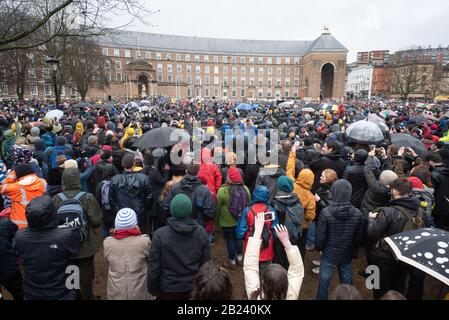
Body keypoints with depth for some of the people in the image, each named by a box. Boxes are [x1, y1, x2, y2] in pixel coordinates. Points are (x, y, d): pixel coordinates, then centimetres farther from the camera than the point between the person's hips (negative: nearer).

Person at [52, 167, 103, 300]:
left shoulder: (56, 199, -12)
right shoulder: (88, 197, -20)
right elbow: (96, 221, -16)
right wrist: (98, 238, 3)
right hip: (86, 244, -3)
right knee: (86, 273, 14)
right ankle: (86, 297, 29)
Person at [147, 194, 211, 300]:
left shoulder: (160, 234, -21)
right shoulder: (201, 232, -15)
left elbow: (153, 267, -14)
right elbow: (206, 263, -6)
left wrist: (153, 289, 2)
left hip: (167, 289, -1)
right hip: (194, 288, 2)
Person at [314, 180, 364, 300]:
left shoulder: (326, 212, -23)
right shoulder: (357, 213, -13)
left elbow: (320, 236, -16)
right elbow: (359, 237, -1)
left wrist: (318, 248, 5)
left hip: (330, 254, -3)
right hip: (348, 254, 3)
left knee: (324, 281, 15)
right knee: (347, 281, 21)